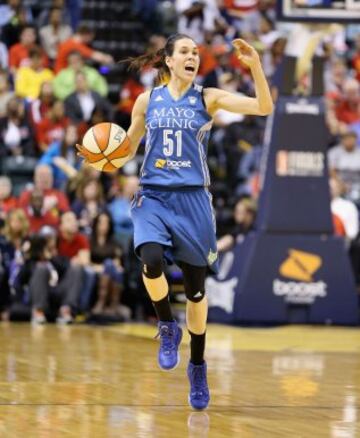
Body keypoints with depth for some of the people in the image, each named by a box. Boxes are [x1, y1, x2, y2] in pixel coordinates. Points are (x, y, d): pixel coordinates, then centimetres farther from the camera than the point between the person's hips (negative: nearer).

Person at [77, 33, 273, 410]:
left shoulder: (208, 98, 1)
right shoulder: (147, 100, 5)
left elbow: (263, 108, -9)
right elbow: (127, 151, 13)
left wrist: (255, 66, -21)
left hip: (192, 199, 0)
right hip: (153, 197, 0)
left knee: (195, 287, 5)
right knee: (151, 259, -29)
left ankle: (197, 367, 22)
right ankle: (168, 328, -2)